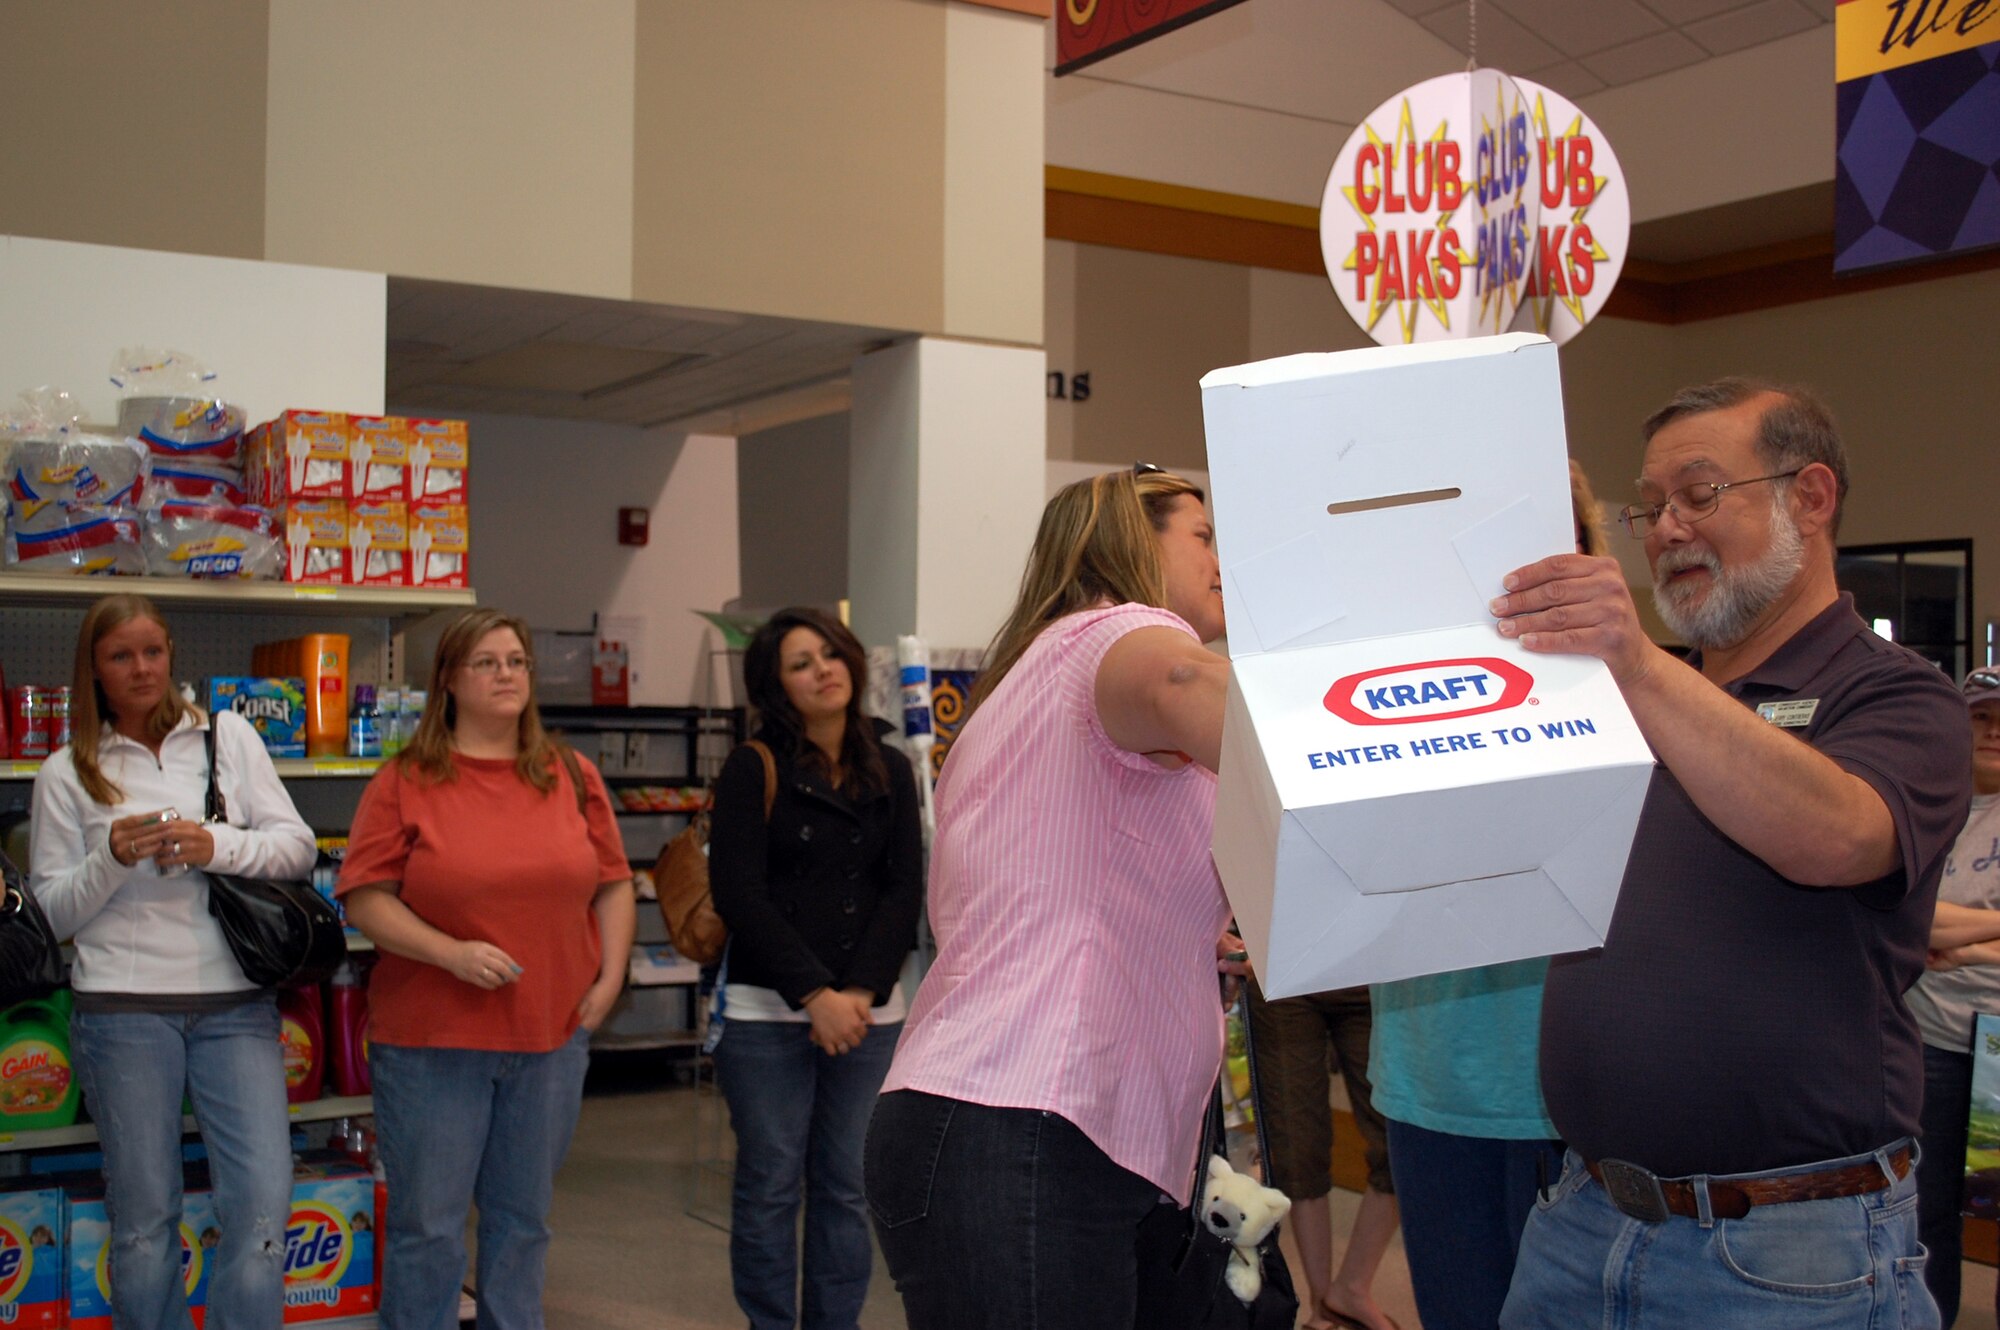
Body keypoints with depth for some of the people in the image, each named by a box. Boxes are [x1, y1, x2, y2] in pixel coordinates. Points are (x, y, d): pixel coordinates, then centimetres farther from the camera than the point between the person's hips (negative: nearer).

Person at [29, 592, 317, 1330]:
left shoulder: (228, 736, 8)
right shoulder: (66, 773, 7)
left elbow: (298, 846, 4)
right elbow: (53, 912, 5)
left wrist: (217, 845, -13)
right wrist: (113, 858, -13)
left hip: (236, 1003, 0)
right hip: (123, 1008, 0)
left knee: (262, 1201, -6)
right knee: (144, 1219, 7)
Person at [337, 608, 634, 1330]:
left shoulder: (573, 777, 7)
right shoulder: (404, 781, -4)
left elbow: (612, 884, 11)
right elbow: (365, 897, -7)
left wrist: (610, 977, 1)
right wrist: (453, 953, -18)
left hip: (552, 1032, 3)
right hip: (430, 1039, -3)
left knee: (523, 1218, 14)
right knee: (427, 1225, 4)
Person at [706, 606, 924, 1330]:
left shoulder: (891, 772, 10)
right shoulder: (752, 770, -1)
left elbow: (906, 889, 4)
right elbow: (739, 895, -8)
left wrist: (861, 990, -10)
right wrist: (814, 993, -15)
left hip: (869, 1010, 3)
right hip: (767, 1012, -3)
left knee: (847, 1184, 7)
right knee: (770, 1183, 2)